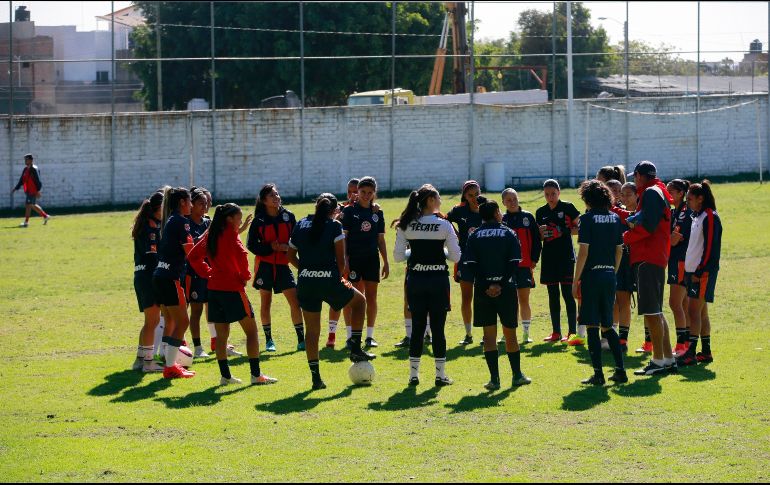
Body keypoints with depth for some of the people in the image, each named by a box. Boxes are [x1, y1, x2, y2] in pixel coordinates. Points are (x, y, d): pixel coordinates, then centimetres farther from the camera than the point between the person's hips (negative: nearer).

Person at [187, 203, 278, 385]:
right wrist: (245, 276, -13)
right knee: (251, 331, 0)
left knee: (221, 334, 11)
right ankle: (256, 375, -4)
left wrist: (208, 273, 13)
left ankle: (225, 375, 11)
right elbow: (241, 254, -27)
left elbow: (193, 256, 19)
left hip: (214, 288, 7)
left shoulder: (211, 235, 11)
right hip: (232, 288, -7)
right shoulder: (230, 234, -11)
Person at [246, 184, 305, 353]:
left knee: (295, 302, -7)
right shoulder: (259, 220, -3)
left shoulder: (288, 216, 1)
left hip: (283, 265, 1)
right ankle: (268, 340, 16)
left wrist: (286, 247, -15)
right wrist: (270, 247, -15)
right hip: (265, 265, -1)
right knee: (265, 304, 5)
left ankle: (301, 339, -1)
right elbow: (251, 244, -3)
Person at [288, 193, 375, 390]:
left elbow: (291, 256, 14)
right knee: (359, 300, 24)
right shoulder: (334, 226, -3)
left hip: (305, 283, 4)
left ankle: (315, 377, 7)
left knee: (312, 330, 11)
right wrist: (341, 275, 9)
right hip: (329, 280, -4)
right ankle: (355, 348, 17)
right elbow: (341, 258, -7)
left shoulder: (301, 226, 11)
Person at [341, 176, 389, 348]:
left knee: (371, 297, 3)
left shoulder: (377, 213, 10)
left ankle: (370, 335, 9)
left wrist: (386, 262, 10)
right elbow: (343, 236, -3)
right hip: (354, 259, -3)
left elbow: (381, 239, 13)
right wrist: (344, 260, -11)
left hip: (372, 259, 3)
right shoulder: (350, 210, -1)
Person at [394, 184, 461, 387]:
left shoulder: (406, 225, -1)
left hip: (415, 279, 2)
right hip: (438, 279, -2)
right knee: (438, 328, 5)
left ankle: (413, 374, 10)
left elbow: (398, 256, -1)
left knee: (417, 327, 10)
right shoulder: (444, 225, -8)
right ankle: (440, 375, 8)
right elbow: (455, 256, -6)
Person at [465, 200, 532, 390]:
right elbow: (515, 264, -8)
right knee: (510, 333, 10)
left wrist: (484, 285, -8)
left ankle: (494, 378, -2)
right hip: (506, 289, -1)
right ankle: (517, 375, 16)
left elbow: (469, 266, -6)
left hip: (483, 290, 1)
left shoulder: (474, 236, 5)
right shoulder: (509, 234, 2)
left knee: (489, 335, 3)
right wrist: (501, 284, -10)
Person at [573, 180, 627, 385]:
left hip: (592, 275, -6)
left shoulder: (587, 219, -8)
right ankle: (620, 370, 11)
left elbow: (584, 252, -12)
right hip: (609, 276, 6)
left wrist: (576, 280, -9)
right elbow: (619, 250, 11)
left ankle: (598, 374, -3)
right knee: (607, 326, 15)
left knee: (592, 326, -1)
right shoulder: (615, 219, 8)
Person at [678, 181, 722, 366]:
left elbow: (711, 247, -18)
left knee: (694, 310, -12)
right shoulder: (697, 217, 17)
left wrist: (700, 271, -20)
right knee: (700, 311, 11)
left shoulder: (710, 217, -12)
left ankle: (691, 353, -15)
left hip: (703, 272, -10)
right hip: (694, 271, 10)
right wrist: (689, 270, 17)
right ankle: (706, 352, 15)